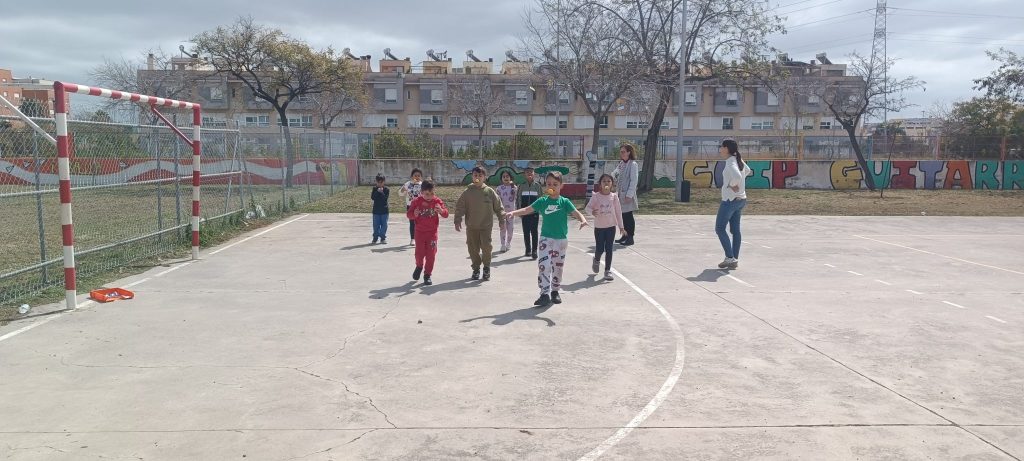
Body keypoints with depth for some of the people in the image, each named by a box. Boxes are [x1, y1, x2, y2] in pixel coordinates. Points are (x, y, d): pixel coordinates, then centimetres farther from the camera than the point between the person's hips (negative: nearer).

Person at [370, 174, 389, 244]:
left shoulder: (386, 189, -1)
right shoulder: (375, 189, 4)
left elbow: (385, 198, -11)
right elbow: (372, 198, -8)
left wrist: (382, 192, -21)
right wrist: (377, 192, -18)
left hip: (384, 210, -1)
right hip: (376, 210, 1)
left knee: (384, 225, 2)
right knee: (376, 225, 4)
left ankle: (383, 238, 11)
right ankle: (375, 238, 12)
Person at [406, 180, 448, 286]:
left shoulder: (437, 201, -5)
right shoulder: (416, 201, -6)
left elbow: (446, 214, -12)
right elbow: (408, 214, -7)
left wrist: (441, 211, -35)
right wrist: (414, 214, -30)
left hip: (432, 232, 0)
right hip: (420, 232, 0)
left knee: (431, 254, 0)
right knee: (419, 253, 0)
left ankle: (427, 275, 13)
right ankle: (419, 266, 33)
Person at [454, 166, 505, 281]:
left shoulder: (489, 191, 0)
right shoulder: (467, 192, 0)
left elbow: (498, 206, 6)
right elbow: (459, 207, 0)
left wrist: (501, 219, 3)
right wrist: (457, 221, -7)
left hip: (486, 225, -1)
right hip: (471, 226, 1)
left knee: (486, 247, -8)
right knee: (473, 248, 6)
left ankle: (486, 269, 12)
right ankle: (476, 269, 22)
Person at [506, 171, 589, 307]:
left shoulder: (564, 202, -4)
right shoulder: (542, 201, 1)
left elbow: (576, 213, -10)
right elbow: (527, 210, 0)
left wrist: (583, 220, -31)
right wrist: (513, 213, -14)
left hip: (561, 239, 0)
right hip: (546, 238, 0)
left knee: (558, 267, 12)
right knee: (543, 265, -12)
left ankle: (554, 291, 29)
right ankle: (545, 294, -12)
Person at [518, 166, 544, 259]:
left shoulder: (537, 185, 0)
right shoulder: (522, 185, 5)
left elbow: (541, 198, 2)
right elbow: (519, 199, 8)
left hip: (534, 212, -2)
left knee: (534, 231, -4)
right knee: (526, 232, 8)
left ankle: (534, 251, -4)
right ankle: (528, 250, 18)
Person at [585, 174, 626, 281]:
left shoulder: (614, 197, -1)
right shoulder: (596, 196, -7)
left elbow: (618, 212, 4)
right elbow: (587, 207, -3)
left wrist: (621, 226, 5)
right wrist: (592, 212, -28)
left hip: (611, 226, 1)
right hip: (599, 227, -1)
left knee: (609, 249, 2)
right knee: (600, 249, 1)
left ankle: (608, 270, 11)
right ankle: (596, 261, 36)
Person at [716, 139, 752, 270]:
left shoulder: (730, 163, -19)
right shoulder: (738, 160, 8)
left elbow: (737, 176, -38)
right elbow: (747, 171, 28)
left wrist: (732, 185, -19)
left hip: (730, 200, -9)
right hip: (740, 199, 9)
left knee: (720, 228, 0)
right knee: (735, 230, 10)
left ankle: (730, 258, -3)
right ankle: (735, 260, 12)